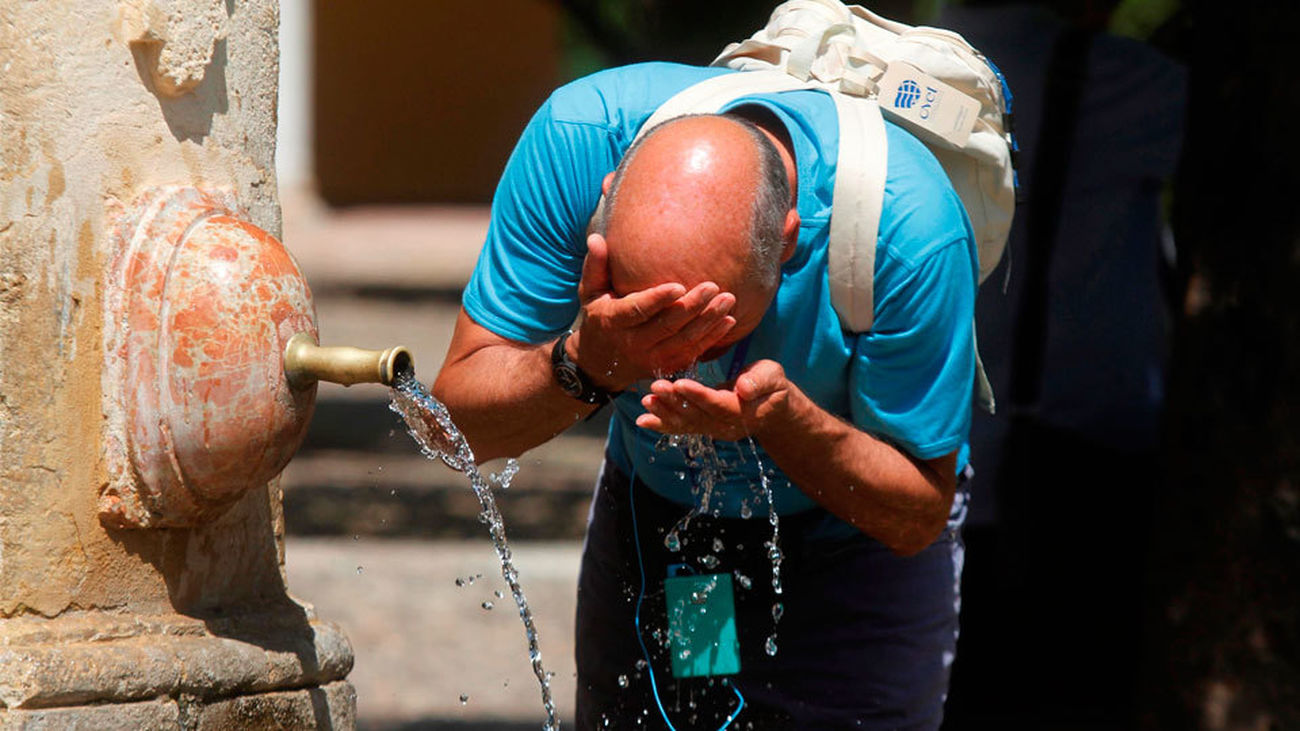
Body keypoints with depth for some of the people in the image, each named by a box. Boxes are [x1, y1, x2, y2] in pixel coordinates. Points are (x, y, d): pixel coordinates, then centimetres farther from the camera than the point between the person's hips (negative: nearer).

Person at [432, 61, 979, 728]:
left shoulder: (909, 226, -35)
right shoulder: (576, 138, -29)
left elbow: (919, 516, -23)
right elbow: (459, 422, -23)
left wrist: (777, 415, -41)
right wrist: (584, 365, -44)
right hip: (648, 527, 2)